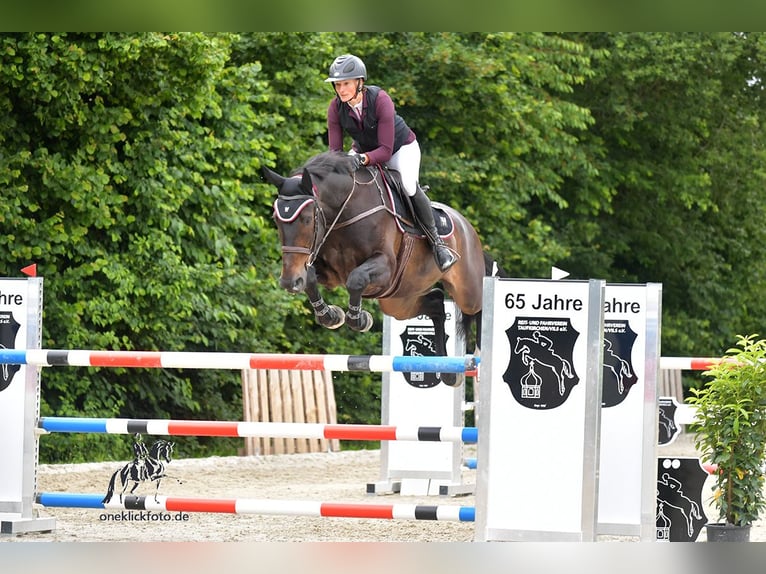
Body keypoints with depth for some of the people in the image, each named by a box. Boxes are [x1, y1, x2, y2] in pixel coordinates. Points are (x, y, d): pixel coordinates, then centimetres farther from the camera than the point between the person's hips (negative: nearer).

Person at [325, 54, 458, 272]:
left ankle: (437, 242, -15)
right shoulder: (336, 107, -20)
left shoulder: (380, 100, -32)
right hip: (363, 150, 5)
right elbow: (334, 150, -17)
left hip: (401, 147, -5)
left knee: (409, 186, -30)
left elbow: (385, 150, -34)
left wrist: (363, 159, -53)